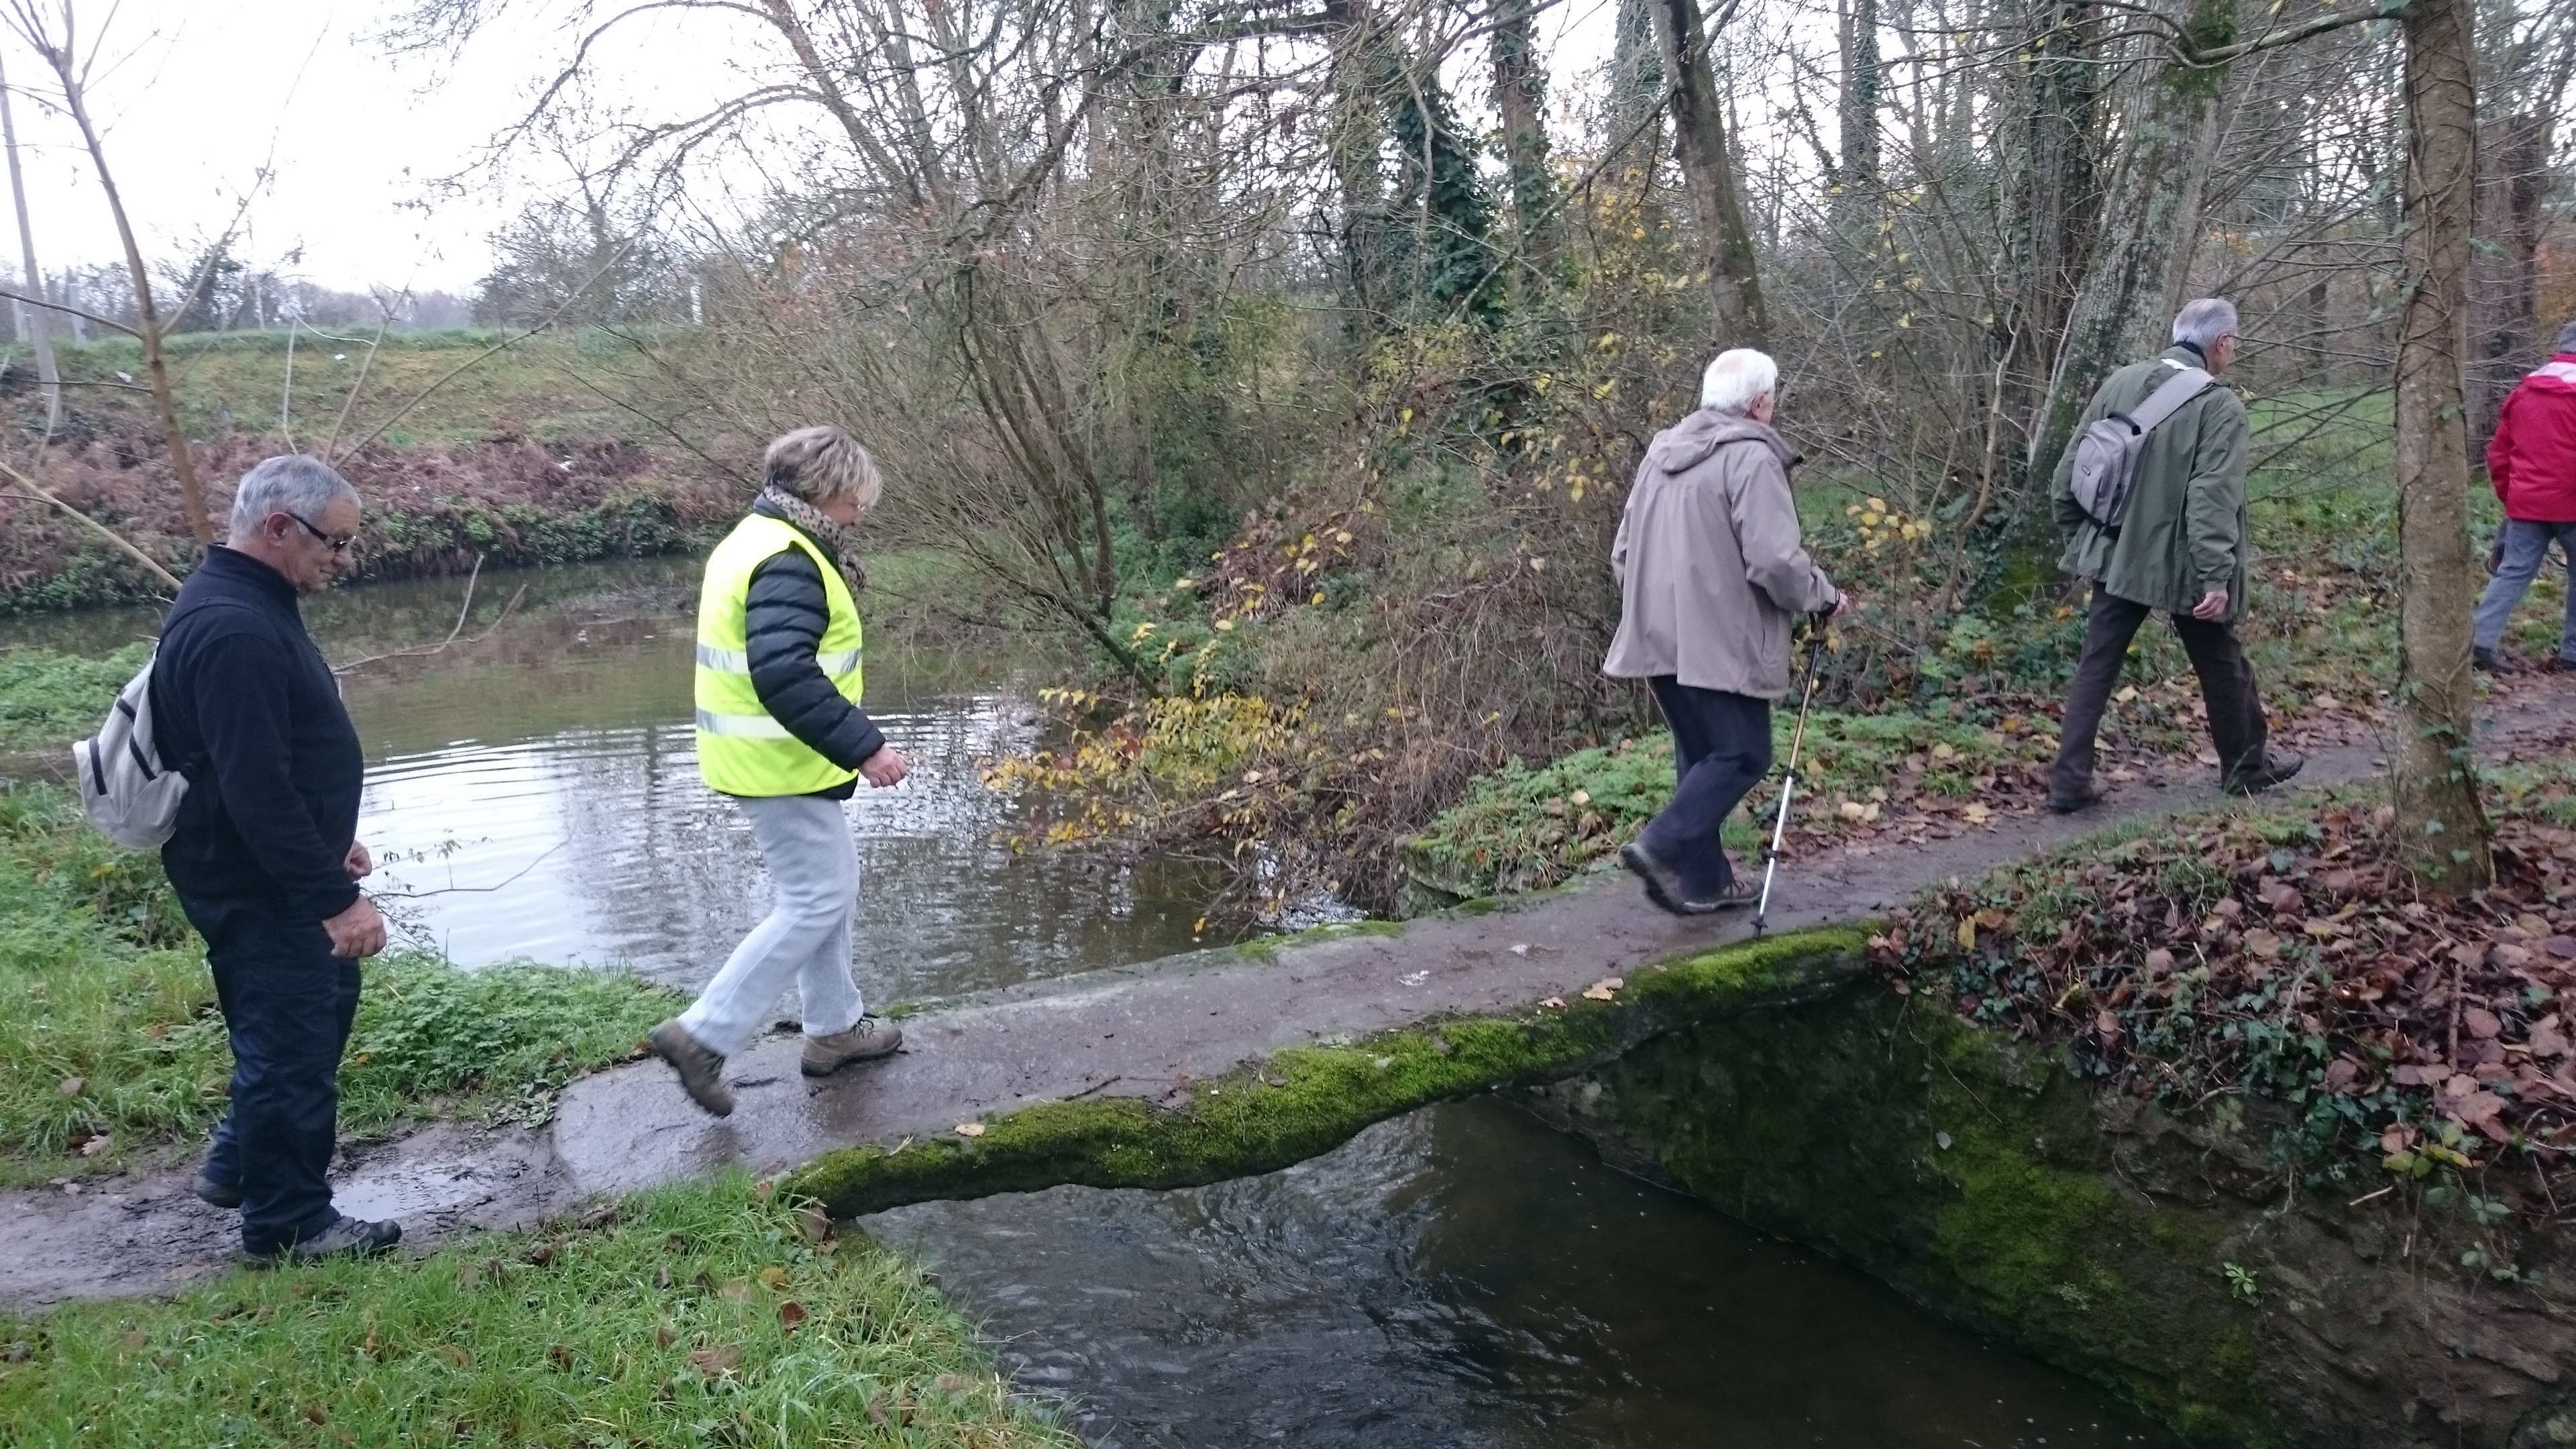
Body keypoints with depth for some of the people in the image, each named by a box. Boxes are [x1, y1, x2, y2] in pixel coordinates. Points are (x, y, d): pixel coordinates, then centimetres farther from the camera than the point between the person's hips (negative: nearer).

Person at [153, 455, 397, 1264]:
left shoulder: (246, 602, 8)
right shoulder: (234, 631, -26)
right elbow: (257, 791, -30)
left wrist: (331, 840, 21)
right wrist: (334, 898, -28)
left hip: (273, 870, 11)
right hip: (255, 884, -11)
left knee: (321, 1006, 23)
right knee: (294, 1039, 1)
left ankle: (240, 1165, 39)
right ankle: (287, 1222, 17)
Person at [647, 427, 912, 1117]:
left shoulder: (757, 542, 13)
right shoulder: (787, 563, -21)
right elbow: (784, 676, -32)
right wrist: (863, 745, -30)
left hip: (763, 755, 11)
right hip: (782, 766, -11)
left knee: (831, 883, 19)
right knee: (818, 901, -3)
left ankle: (834, 1028, 30)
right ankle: (705, 1034, 1)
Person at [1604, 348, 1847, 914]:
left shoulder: (1661, 451, 15)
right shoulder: (1751, 457, -11)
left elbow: (1623, 553, 18)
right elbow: (1775, 560, -17)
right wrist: (1824, 596, 0)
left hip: (1657, 637, 8)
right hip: (1719, 641, -8)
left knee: (1700, 756, 16)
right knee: (1742, 753, 2)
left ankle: (1702, 880, 19)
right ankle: (1663, 846, -11)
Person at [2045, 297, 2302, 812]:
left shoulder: (2120, 383, 1)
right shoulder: (2220, 406, -14)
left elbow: (2069, 474, 3)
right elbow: (2212, 498, -22)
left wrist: (2079, 537, 14)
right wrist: (2217, 576, -21)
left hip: (2117, 556, 4)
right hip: (2182, 564, -4)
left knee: (2096, 668, 7)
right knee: (2222, 666, 16)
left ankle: (2069, 782, 3)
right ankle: (2247, 765, 34)